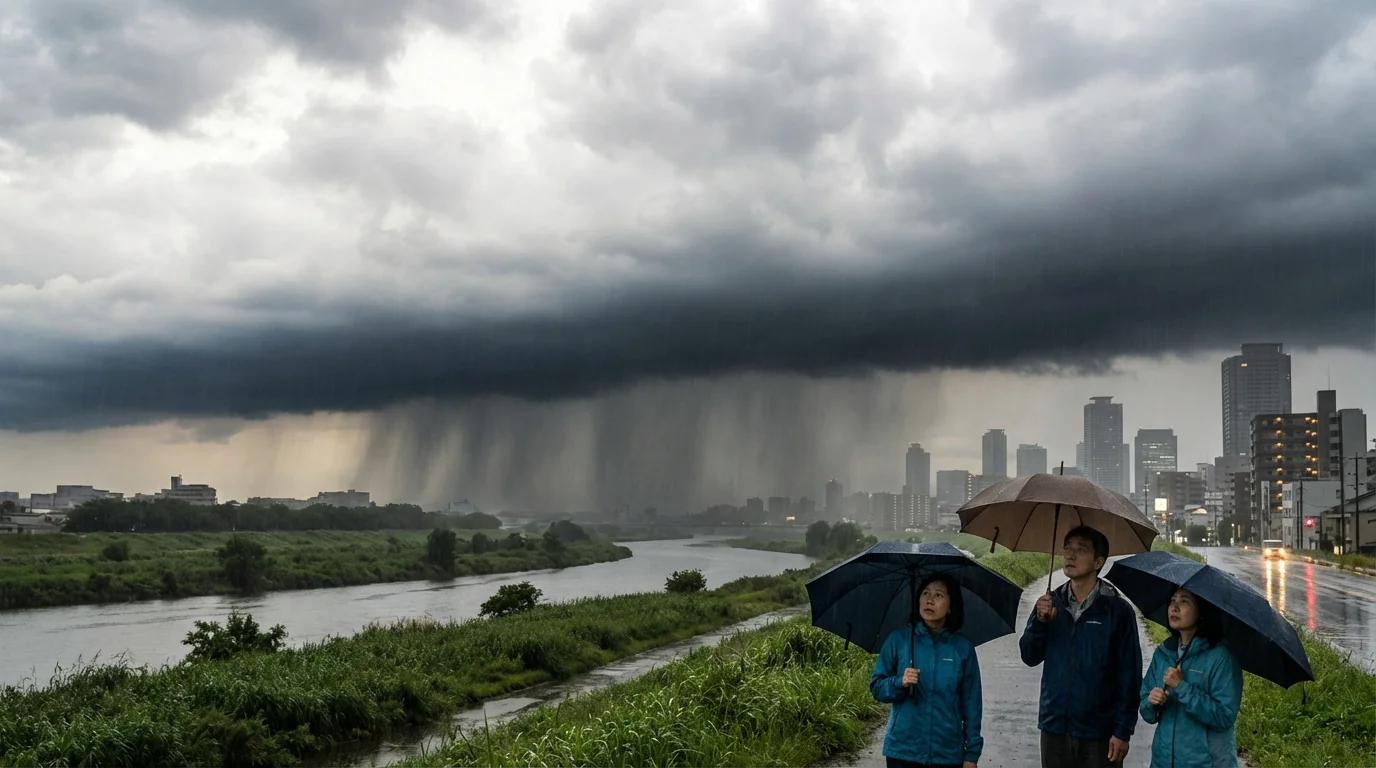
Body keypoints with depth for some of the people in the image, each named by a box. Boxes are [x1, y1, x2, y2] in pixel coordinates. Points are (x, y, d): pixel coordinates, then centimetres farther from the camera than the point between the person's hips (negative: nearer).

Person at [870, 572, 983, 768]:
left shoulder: (963, 647, 0)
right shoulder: (898, 639, -2)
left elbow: (971, 702, 3)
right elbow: (876, 687, 2)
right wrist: (900, 683, -18)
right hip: (902, 751, 0)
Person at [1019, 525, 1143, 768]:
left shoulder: (1117, 610, -7)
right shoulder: (1051, 603, 4)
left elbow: (1129, 674, -6)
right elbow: (1030, 657, 3)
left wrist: (1123, 730, -8)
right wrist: (1040, 621, -14)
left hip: (1099, 733, -3)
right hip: (1054, 729, 3)